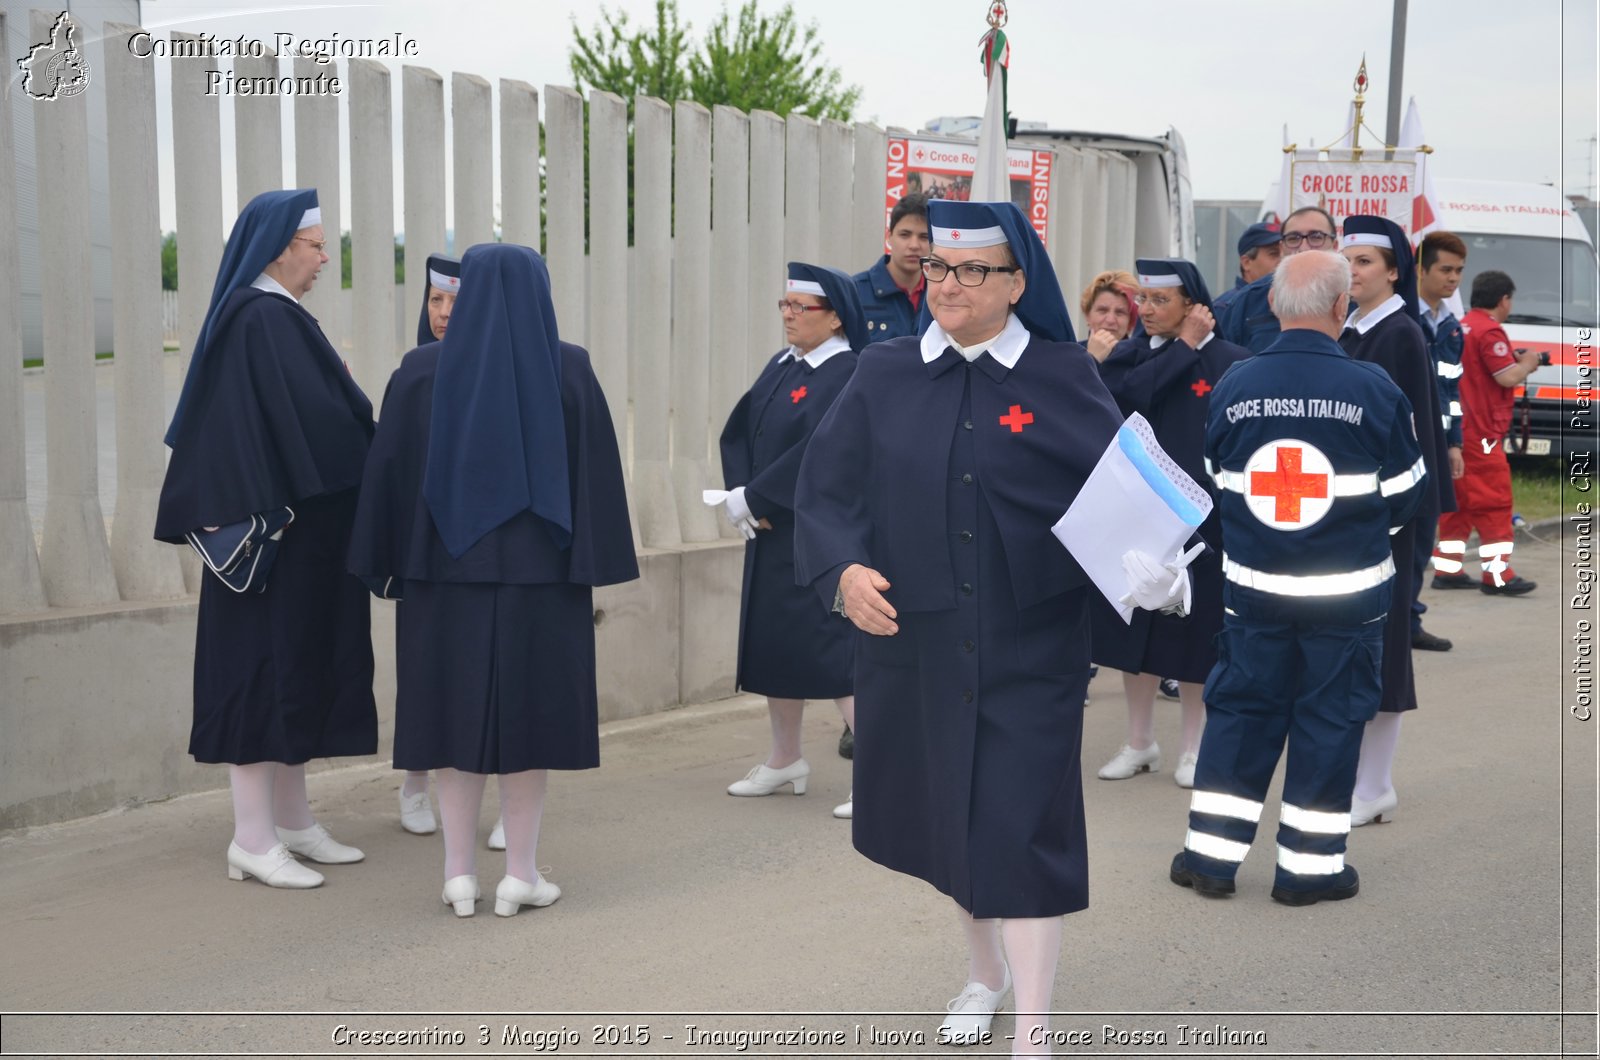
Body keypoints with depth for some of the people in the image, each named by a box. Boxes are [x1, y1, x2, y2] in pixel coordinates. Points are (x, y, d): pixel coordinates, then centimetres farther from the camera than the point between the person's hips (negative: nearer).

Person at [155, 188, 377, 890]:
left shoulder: (261, 317, 16)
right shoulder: (266, 321, -15)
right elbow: (316, 419, -22)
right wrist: (381, 449, -10)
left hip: (285, 527, 10)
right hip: (288, 524, -10)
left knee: (294, 668, 13)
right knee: (269, 666, -6)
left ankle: (292, 822, 22)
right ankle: (253, 841, 0)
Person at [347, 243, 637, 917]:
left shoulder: (422, 372, -2)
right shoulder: (569, 370, -3)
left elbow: (387, 473, 0)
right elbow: (596, 474, -4)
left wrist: (387, 563, 8)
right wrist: (592, 569, 0)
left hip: (446, 569, 1)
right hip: (541, 574, -1)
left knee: (455, 710, 9)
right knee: (531, 709, 7)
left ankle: (460, 875, 10)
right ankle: (520, 875, 9)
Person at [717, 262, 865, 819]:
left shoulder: (847, 375, -15)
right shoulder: (781, 365, 11)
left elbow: (815, 455, -23)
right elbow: (738, 430, 8)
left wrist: (752, 499, -17)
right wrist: (742, 494, -8)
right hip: (771, 533, 9)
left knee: (831, 647, -9)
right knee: (770, 641, 15)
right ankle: (784, 760, 30)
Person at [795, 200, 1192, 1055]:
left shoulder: (1063, 378, -3)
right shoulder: (883, 376, 2)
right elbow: (825, 490, 0)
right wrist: (842, 570, -17)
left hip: (1031, 647, -3)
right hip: (914, 641, 3)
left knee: (1021, 827, -4)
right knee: (943, 816, 17)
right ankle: (985, 968, 44)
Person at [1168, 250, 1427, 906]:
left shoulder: (1232, 386, -5)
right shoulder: (1375, 390, -12)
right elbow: (1405, 495, -2)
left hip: (1252, 585, 3)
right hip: (1347, 592, -2)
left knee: (1240, 709, 13)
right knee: (1329, 717, 9)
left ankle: (1209, 854, 17)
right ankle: (1309, 865, 17)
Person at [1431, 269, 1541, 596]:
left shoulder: (1461, 327, 14)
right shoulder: (1490, 332, -14)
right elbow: (1507, 377, -19)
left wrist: (1512, 360, 17)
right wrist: (1527, 363, -1)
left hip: (1457, 430, 9)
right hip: (1481, 434, -9)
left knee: (1460, 499, 13)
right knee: (1494, 501, -6)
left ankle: (1447, 569, 15)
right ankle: (1497, 575, -5)